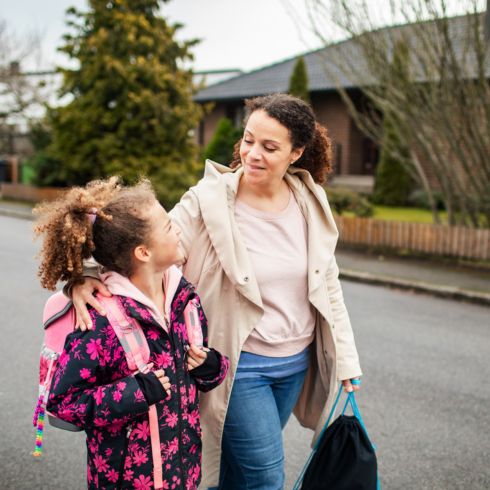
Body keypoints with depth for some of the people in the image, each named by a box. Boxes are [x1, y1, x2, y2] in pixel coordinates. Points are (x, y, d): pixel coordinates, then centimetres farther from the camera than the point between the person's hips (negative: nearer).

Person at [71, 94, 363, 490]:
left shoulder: (310, 202, -4)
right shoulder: (208, 200, -18)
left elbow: (327, 283, 5)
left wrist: (345, 358, 10)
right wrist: (88, 274, -39)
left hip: (296, 363, 5)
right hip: (240, 365, -5)